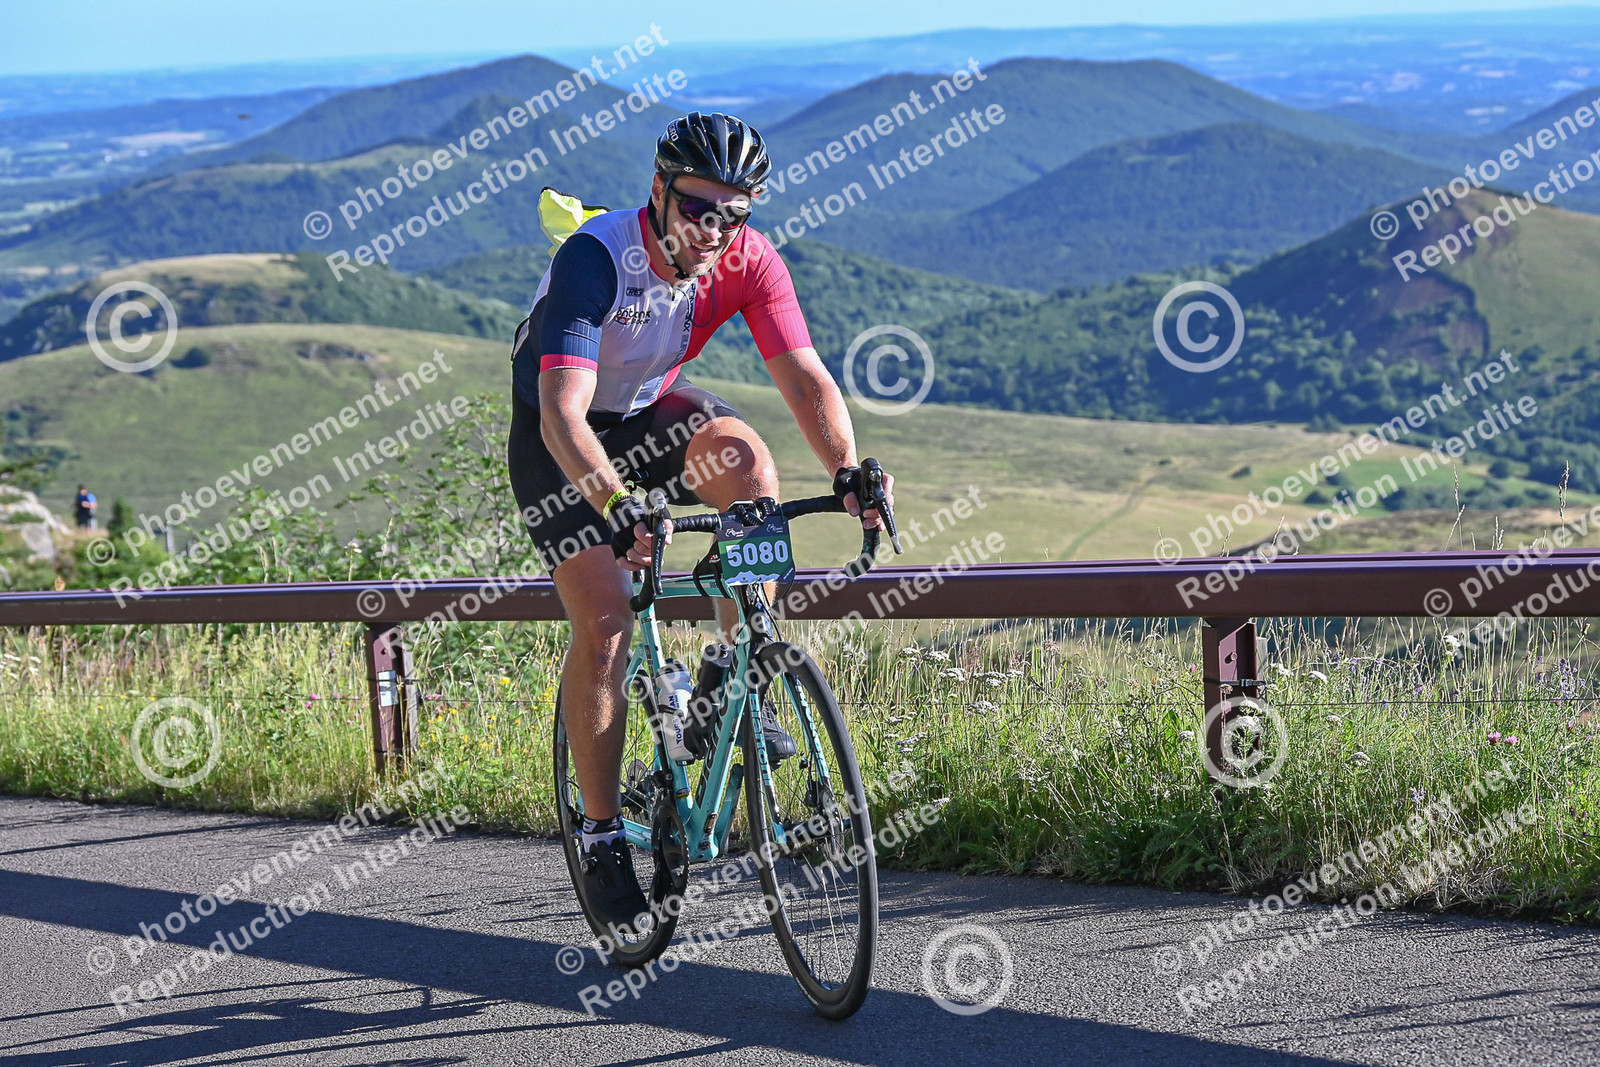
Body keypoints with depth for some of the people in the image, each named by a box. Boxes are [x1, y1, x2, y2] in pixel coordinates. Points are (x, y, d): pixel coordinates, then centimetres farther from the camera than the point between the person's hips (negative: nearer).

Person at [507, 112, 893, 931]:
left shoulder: (748, 261, -20)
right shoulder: (595, 258, -34)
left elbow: (804, 376, -24)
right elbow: (563, 410, -43)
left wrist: (846, 470, -43)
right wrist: (619, 509, -58)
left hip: (651, 409, 4)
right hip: (559, 434, -4)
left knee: (745, 459, -29)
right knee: (605, 622, -16)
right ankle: (601, 837, -3)